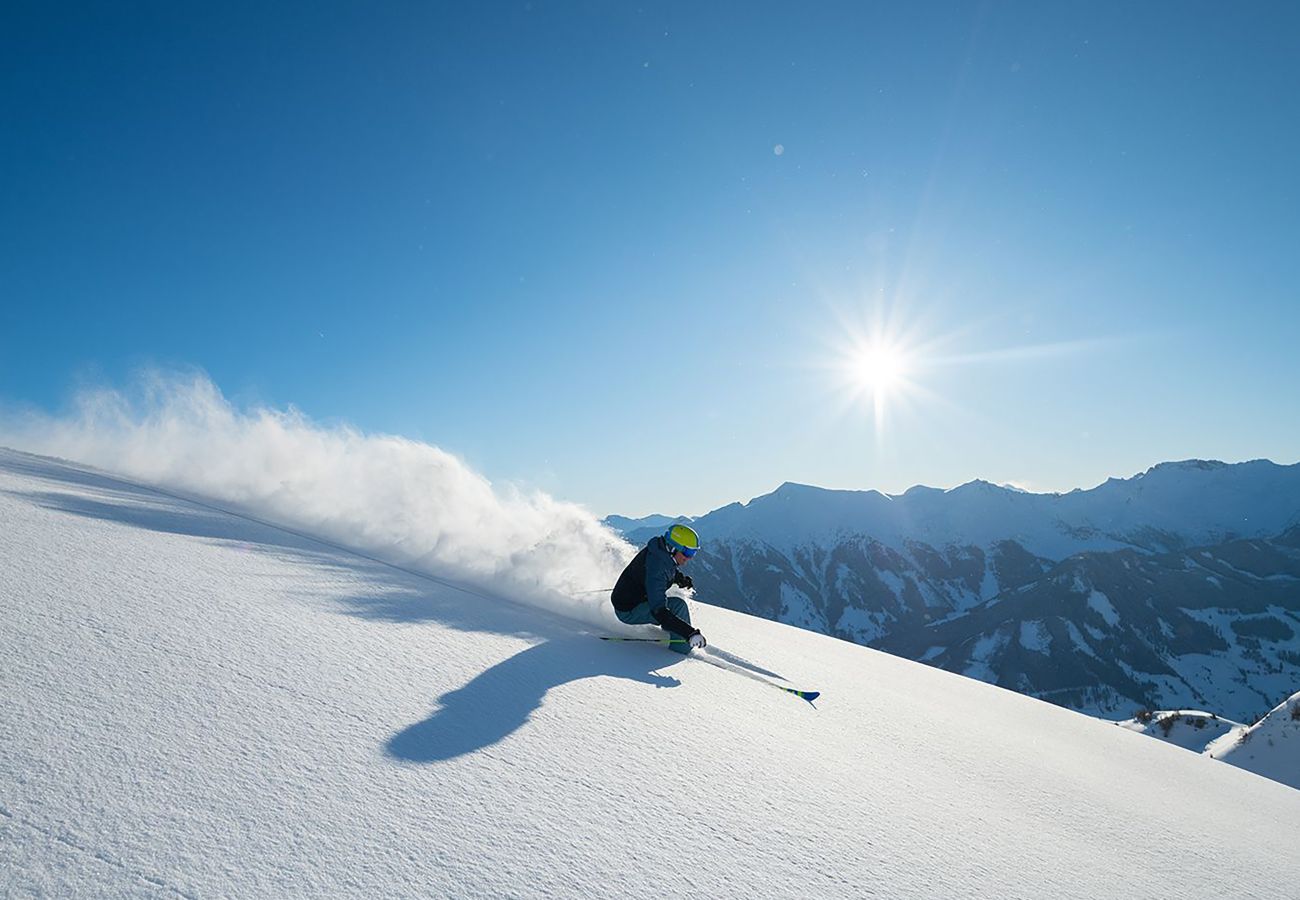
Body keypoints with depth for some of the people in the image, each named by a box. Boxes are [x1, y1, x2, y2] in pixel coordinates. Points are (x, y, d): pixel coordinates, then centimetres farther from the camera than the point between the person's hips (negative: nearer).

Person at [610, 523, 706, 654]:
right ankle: (681, 649, -11)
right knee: (678, 605, -23)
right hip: (628, 611, -10)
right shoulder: (656, 570, -35)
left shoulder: (663, 550, -7)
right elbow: (658, 612, -41)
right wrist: (690, 633, -46)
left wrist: (680, 577, 1)